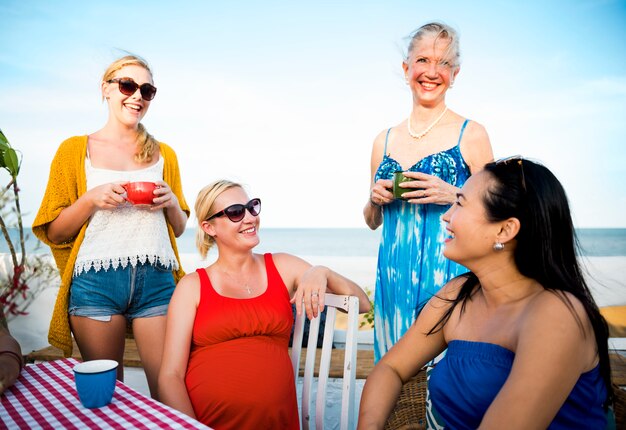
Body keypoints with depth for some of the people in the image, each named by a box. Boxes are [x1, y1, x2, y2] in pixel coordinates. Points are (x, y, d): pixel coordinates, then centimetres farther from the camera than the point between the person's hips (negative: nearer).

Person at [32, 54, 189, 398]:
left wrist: (172, 202, -1)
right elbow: (53, 232, 6)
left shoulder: (163, 154, 15)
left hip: (156, 280, 1)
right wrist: (92, 199, -10)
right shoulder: (75, 150, 8)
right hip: (96, 280, -1)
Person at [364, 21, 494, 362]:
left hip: (448, 271, -3)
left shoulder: (471, 134, -1)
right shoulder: (384, 141, 9)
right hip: (393, 273, 4)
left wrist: (453, 196, -15)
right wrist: (375, 199, -4)